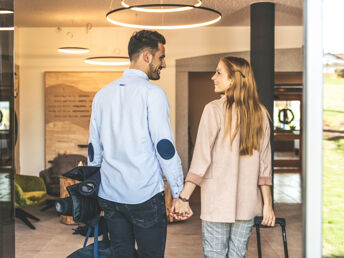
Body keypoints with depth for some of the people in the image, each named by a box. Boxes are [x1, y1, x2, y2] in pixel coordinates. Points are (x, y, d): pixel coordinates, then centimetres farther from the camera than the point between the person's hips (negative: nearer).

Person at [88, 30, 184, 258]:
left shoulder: (102, 94, 10)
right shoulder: (152, 93, -9)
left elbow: (94, 149, 14)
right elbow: (165, 147, -14)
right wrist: (179, 193, -7)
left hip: (109, 195, 6)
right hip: (145, 196, -6)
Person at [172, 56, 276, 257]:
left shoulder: (215, 110, -9)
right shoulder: (260, 114, 5)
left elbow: (202, 157, -13)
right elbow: (265, 163, 6)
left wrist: (184, 198, -9)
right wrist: (268, 204, 11)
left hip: (218, 201, -5)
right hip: (248, 203, 5)